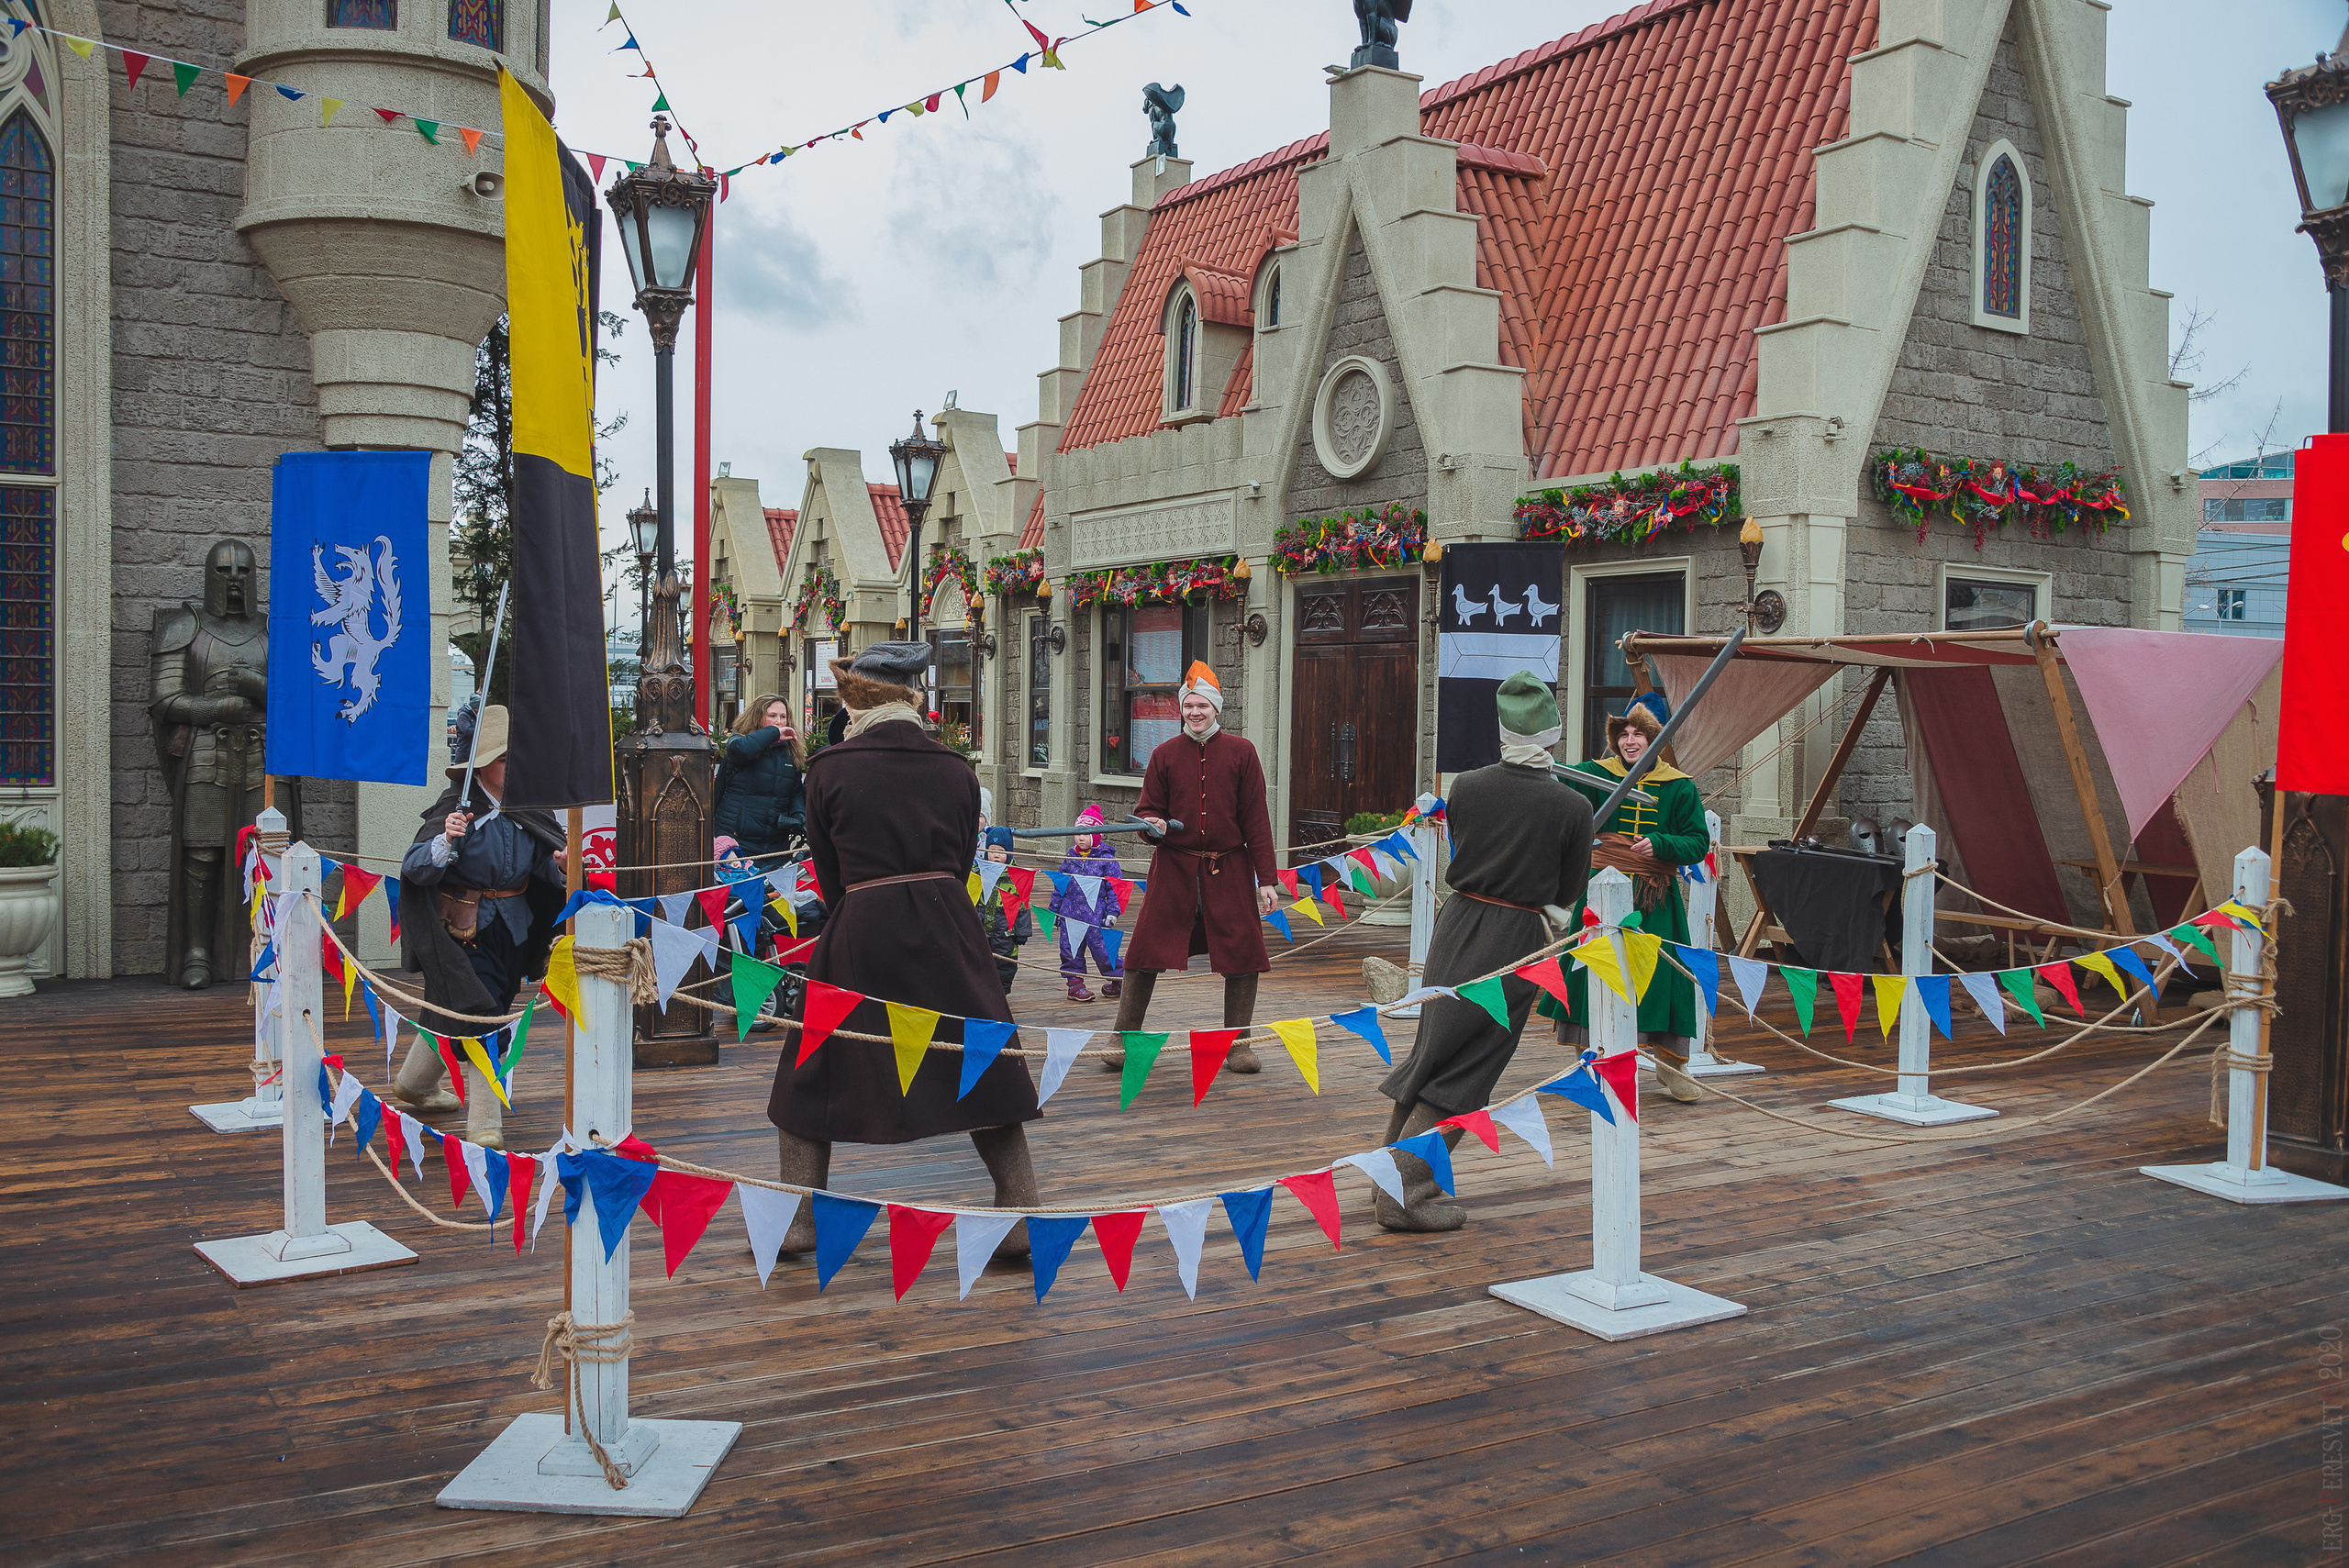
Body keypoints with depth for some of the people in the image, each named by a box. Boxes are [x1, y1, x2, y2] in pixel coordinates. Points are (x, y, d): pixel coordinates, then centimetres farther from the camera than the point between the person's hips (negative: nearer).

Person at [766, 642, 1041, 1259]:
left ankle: (796, 1221, 20)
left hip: (859, 931, -2)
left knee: (813, 1075, 14)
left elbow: (826, 870, 4)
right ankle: (1020, 1219, 12)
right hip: (948, 926, 2)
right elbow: (960, 862, 9)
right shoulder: (955, 769, 5)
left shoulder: (830, 768, -2)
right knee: (984, 1069, 11)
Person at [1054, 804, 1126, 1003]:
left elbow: (1115, 888, -3)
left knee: (1101, 947, -4)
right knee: (1070, 948, 4)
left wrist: (1112, 912, -9)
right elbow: (1060, 886, 17)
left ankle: (1119, 978, 15)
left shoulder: (1106, 858, -4)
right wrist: (1054, 910, 16)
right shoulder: (1070, 858, 9)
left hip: (1096, 913, -4)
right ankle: (1075, 982, 16)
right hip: (1070, 912, 4)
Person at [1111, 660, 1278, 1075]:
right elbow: (1149, 808, 11)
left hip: (1228, 870, 0)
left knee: (1243, 955, 1)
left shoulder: (1240, 752, 3)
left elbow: (1256, 818, 1)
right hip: (1174, 869, 0)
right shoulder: (1164, 755, 6)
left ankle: (1238, 1044, 16)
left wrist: (1266, 878, -3)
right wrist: (1152, 824, -15)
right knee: (1147, 951, -1)